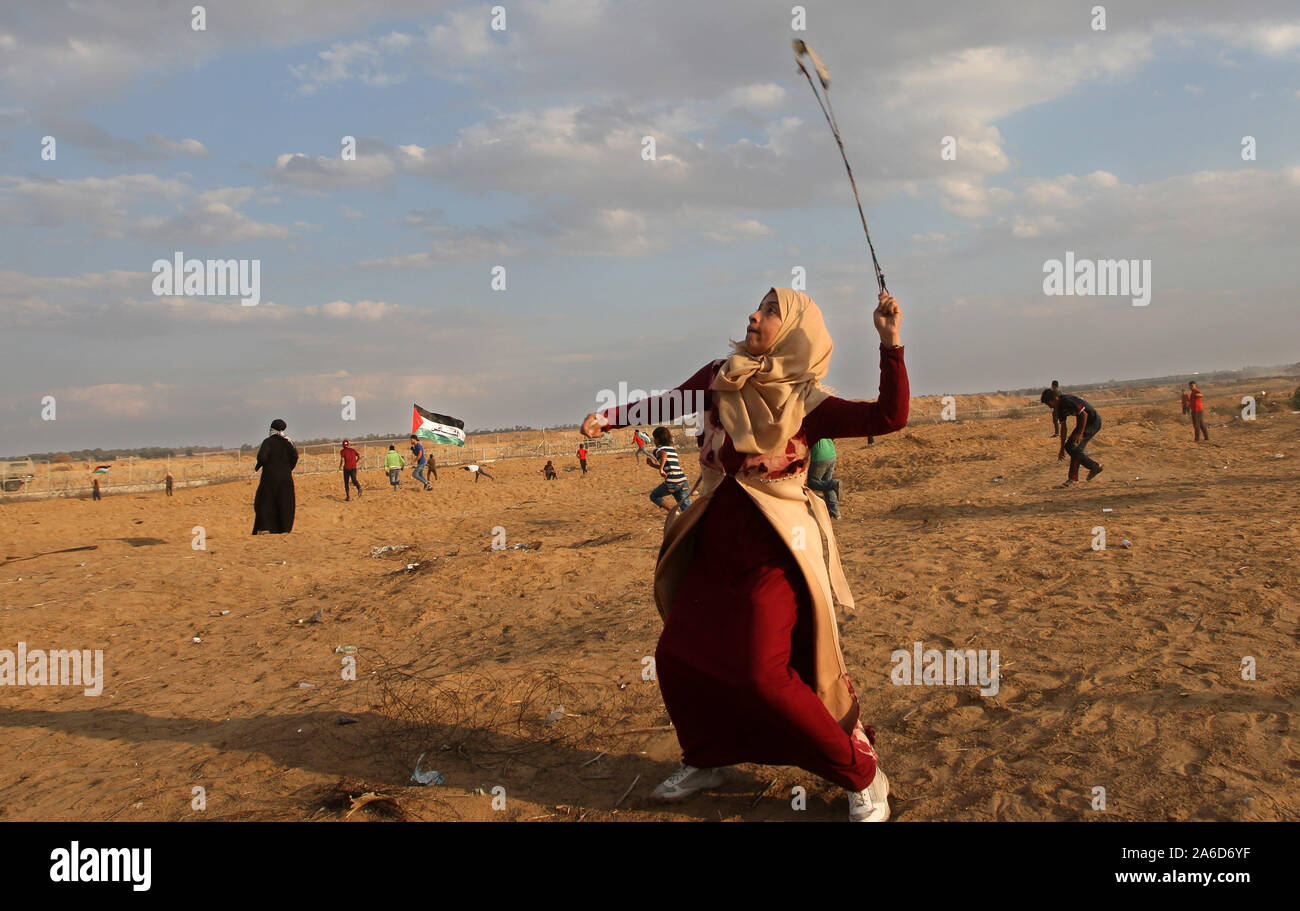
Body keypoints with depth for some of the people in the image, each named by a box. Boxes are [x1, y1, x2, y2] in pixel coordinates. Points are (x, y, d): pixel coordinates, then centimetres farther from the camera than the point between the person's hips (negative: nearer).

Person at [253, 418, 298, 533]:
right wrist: (289, 469, 7)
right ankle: (285, 529, 6)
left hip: (270, 476, -3)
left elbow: (262, 456, -20)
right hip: (285, 477, 3)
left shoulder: (268, 442, -8)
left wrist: (258, 466, -2)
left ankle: (264, 528, -3)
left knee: (264, 502, 7)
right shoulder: (288, 442, 2)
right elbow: (295, 456, -6)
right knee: (285, 503, 8)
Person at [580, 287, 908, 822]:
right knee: (677, 656, 9)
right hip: (714, 541, 6)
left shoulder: (806, 401, -9)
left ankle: (863, 777, 6)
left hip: (771, 550, -6)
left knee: (763, 674, -11)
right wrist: (608, 418, 4)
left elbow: (889, 418, -16)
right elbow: (669, 403, 15)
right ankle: (705, 761, 34)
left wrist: (889, 343, -23)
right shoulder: (721, 378, 5)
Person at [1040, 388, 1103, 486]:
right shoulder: (1059, 408, 4)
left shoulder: (1068, 401, -24)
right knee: (1068, 446, 5)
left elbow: (1084, 414, -26)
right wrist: (1062, 449, 11)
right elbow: (1063, 428, 10)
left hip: (1093, 421, -10)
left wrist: (1080, 434, -28)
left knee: (1075, 448, -16)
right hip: (1082, 422, 10)